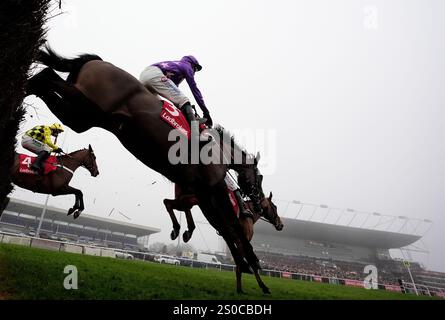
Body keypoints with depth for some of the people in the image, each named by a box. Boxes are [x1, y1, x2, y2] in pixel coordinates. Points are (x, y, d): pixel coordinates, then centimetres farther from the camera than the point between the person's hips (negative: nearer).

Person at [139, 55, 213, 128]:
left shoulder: (174, 65, 40)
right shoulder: (187, 66, 18)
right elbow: (194, 89, 8)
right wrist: (206, 111, 8)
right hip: (155, 75, -9)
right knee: (184, 101, -16)